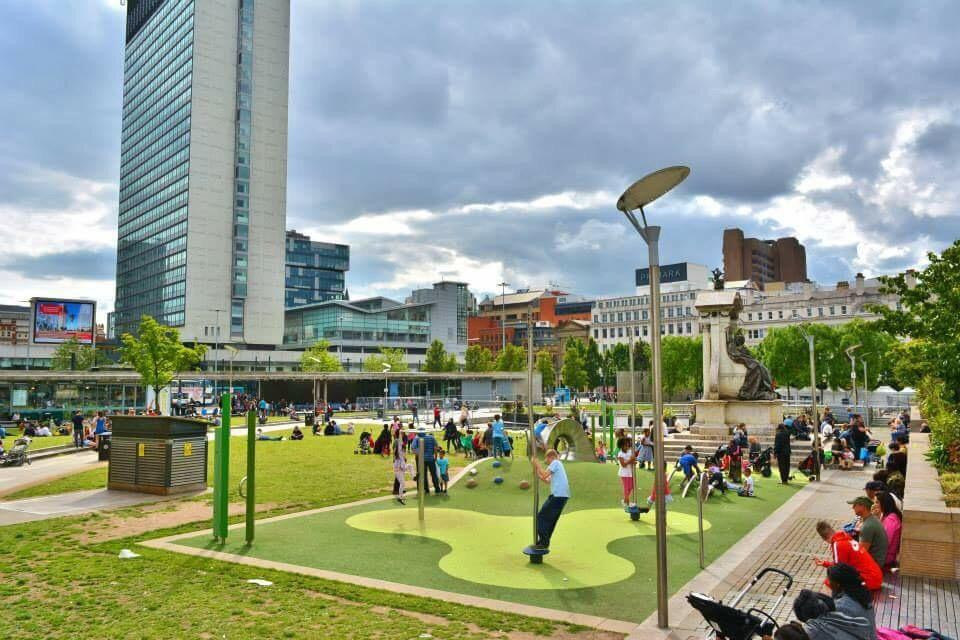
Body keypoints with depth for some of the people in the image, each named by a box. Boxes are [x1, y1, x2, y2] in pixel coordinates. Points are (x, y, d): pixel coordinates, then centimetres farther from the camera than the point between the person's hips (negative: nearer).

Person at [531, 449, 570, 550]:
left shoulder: (555, 463, -4)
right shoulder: (558, 464, 24)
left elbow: (544, 475, -15)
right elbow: (548, 481, 23)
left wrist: (537, 464, -6)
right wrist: (538, 474, 21)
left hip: (558, 495, -10)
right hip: (562, 496, 10)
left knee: (541, 517, -5)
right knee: (551, 519, 16)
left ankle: (544, 542, -5)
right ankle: (544, 542, 21)